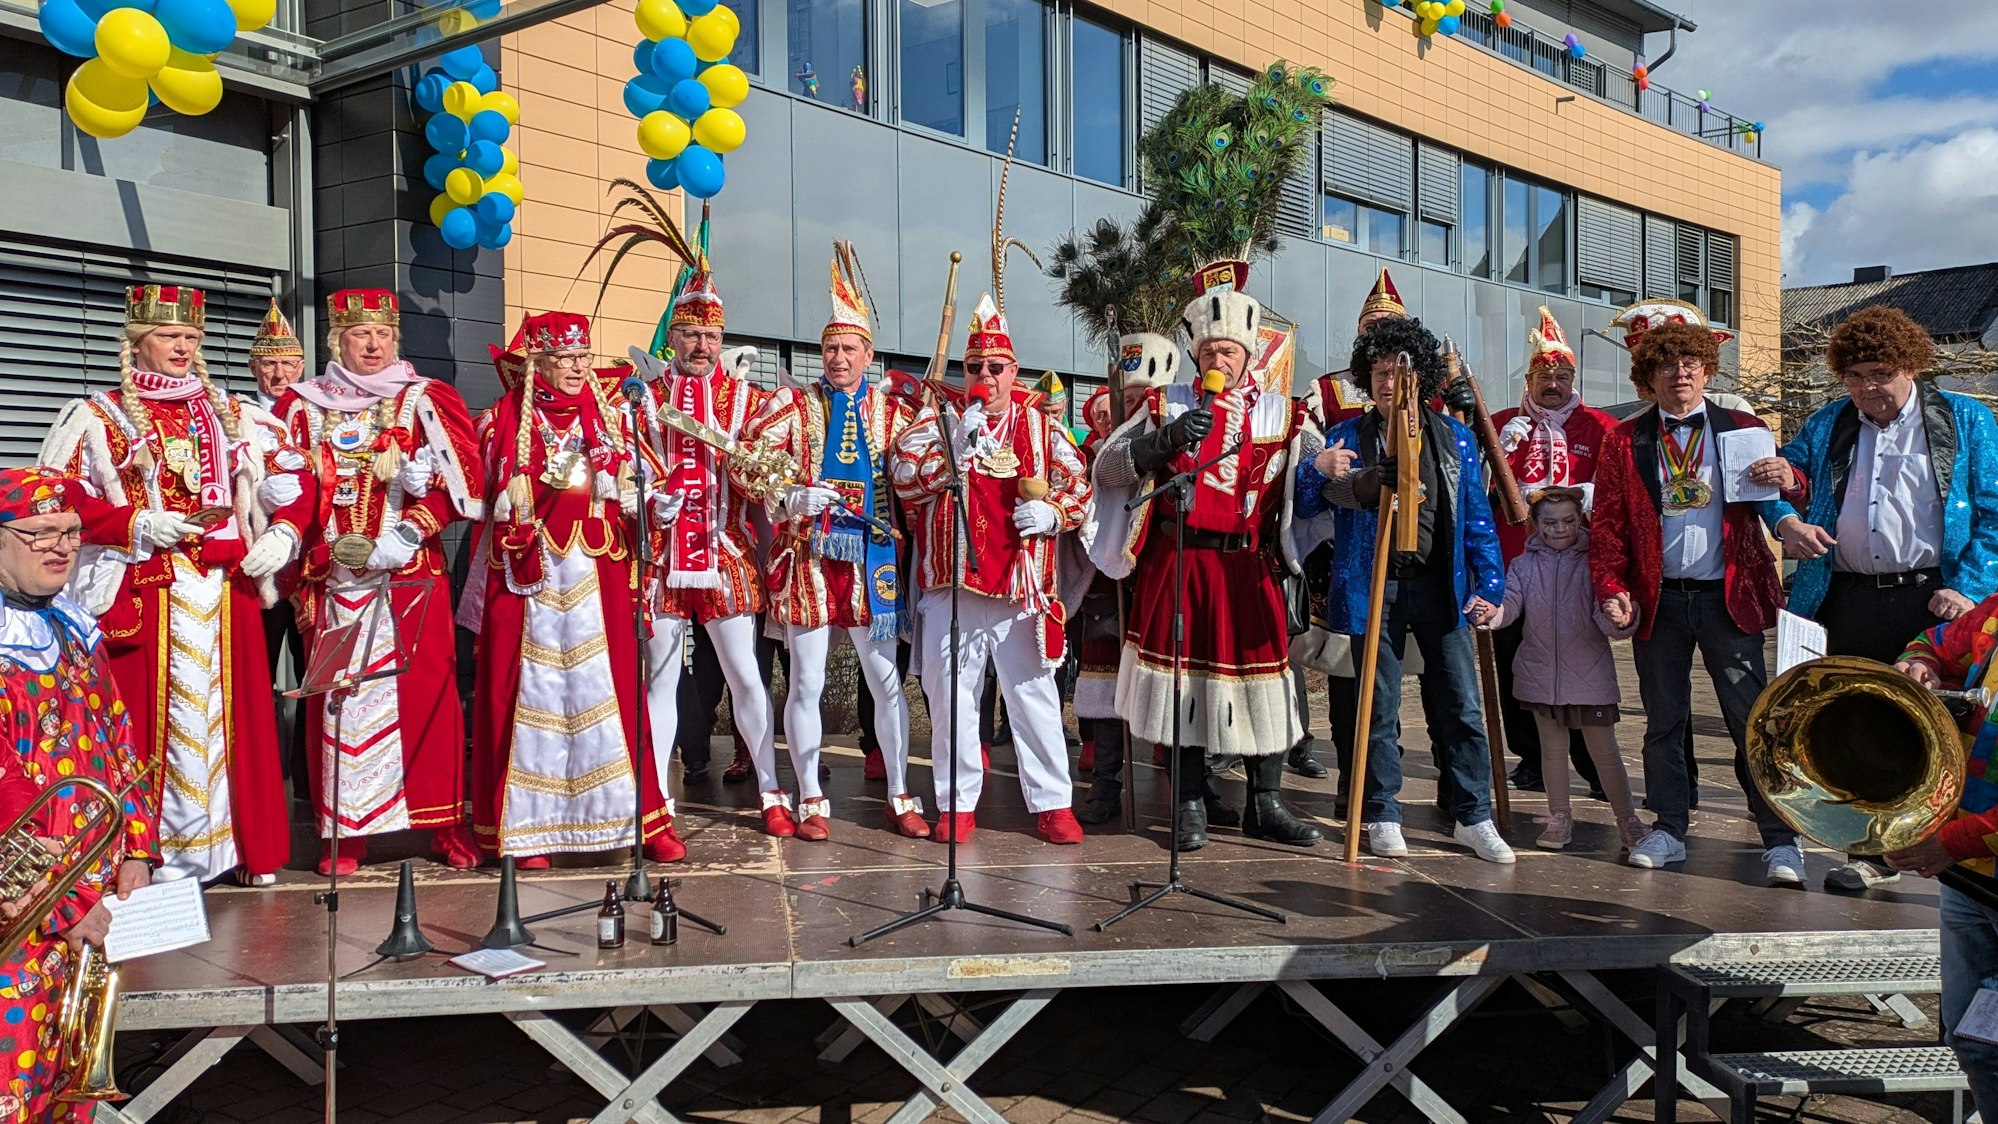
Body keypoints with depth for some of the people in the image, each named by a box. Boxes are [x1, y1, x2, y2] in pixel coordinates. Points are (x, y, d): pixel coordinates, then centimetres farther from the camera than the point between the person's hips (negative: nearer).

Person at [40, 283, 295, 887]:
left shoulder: (231, 414, 16)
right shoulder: (99, 416, 6)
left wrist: (282, 534, 0)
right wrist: (138, 524, -15)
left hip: (228, 589, 3)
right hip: (146, 592, -3)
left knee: (235, 717, 5)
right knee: (155, 722, -3)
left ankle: (249, 847, 12)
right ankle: (155, 859, 3)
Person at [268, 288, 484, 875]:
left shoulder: (426, 401, 8)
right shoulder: (302, 408, 12)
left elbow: (458, 482, -1)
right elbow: (291, 492, 4)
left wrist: (408, 532, -13)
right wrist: (333, 546, -13)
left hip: (413, 572, -1)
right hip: (333, 577, 1)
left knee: (428, 692, -1)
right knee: (338, 698, 0)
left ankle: (445, 822, 7)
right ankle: (347, 831, 8)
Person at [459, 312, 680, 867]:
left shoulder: (608, 418, 13)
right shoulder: (504, 420, 5)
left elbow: (631, 493, 14)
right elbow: (490, 500, 4)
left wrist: (653, 503, -4)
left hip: (598, 577, 2)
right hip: (528, 578, -2)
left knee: (612, 690, 0)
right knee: (527, 693, 1)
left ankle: (645, 819, 4)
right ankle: (526, 827, 9)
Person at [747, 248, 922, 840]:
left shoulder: (891, 411, 9)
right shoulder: (792, 405, 4)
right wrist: (791, 499, -20)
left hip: (871, 561, 2)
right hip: (807, 558, -1)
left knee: (887, 681, 5)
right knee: (806, 684, 2)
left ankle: (901, 797, 16)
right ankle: (812, 801, 13)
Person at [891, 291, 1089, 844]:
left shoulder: (1039, 424, 11)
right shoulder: (939, 414, 7)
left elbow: (1078, 484, 11)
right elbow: (906, 477, -5)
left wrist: (1052, 513, -8)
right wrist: (956, 450, -18)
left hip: (1021, 587, 0)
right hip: (951, 586, 0)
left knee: (1034, 695, 3)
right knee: (950, 695, 4)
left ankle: (1052, 803, 12)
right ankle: (956, 804, 16)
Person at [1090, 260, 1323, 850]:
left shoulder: (1282, 414, 9)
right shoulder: (1167, 405, 6)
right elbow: (1107, 468, -2)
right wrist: (1167, 440, -16)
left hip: (1249, 569, 1)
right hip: (1176, 565, -1)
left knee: (1260, 676, 4)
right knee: (1182, 678, 2)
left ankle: (1265, 805, 18)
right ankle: (1190, 806, 15)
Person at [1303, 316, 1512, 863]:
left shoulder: (1454, 437, 9)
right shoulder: (1346, 437, 6)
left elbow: (1477, 516, 8)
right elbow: (1303, 508, 4)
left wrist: (1488, 585, -1)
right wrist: (1319, 471, -17)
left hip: (1440, 586, 1)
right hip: (1373, 587, -1)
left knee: (1461, 706, 1)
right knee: (1380, 709, 5)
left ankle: (1473, 817, 12)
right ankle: (1383, 817, 16)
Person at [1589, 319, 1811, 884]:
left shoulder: (1742, 429, 7)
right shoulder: (1625, 441, 7)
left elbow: (1775, 496, 6)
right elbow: (1607, 522, 4)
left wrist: (1788, 519, -17)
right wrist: (1612, 588, -7)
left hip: (1728, 598, -1)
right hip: (1658, 600, 1)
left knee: (1752, 719, -1)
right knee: (1663, 720, 9)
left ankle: (1781, 840, 7)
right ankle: (1669, 830, 20)